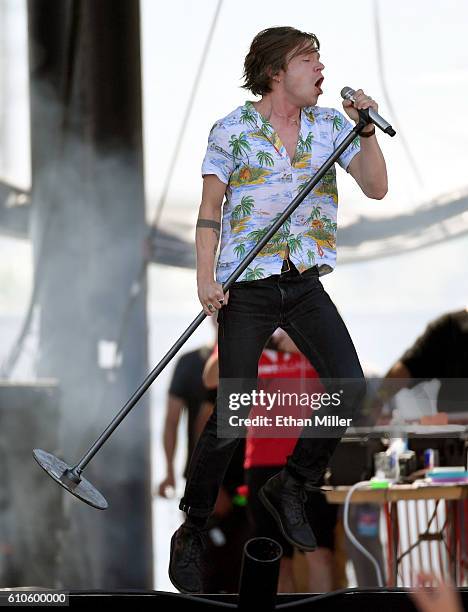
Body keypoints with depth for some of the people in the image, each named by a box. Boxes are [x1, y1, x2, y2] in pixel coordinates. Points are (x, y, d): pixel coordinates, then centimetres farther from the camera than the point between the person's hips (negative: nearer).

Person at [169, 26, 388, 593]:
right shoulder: (233, 130, -3)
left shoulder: (330, 125, 8)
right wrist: (205, 276, -13)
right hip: (246, 287, -4)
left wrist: (365, 129, -9)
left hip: (304, 284, 4)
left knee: (349, 385, -12)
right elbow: (209, 209, -2)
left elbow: (376, 188, 3)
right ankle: (191, 533, 8)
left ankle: (289, 488, 10)